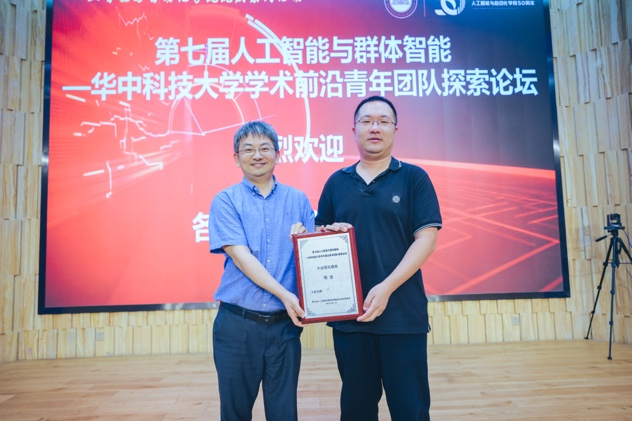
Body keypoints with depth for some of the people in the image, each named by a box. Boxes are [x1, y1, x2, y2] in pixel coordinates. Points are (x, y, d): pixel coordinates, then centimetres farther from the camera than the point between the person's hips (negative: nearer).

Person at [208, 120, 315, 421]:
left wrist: (304, 239, -15)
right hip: (237, 324, -1)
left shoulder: (297, 200, 6)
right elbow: (240, 256, -12)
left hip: (285, 323, 2)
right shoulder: (225, 201, -2)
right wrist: (285, 295, -20)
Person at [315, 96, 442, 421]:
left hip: (403, 313, -2)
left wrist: (386, 288, -17)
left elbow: (426, 239, -8)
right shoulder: (337, 182, 8)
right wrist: (329, 234, -10)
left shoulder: (414, 178, 0)